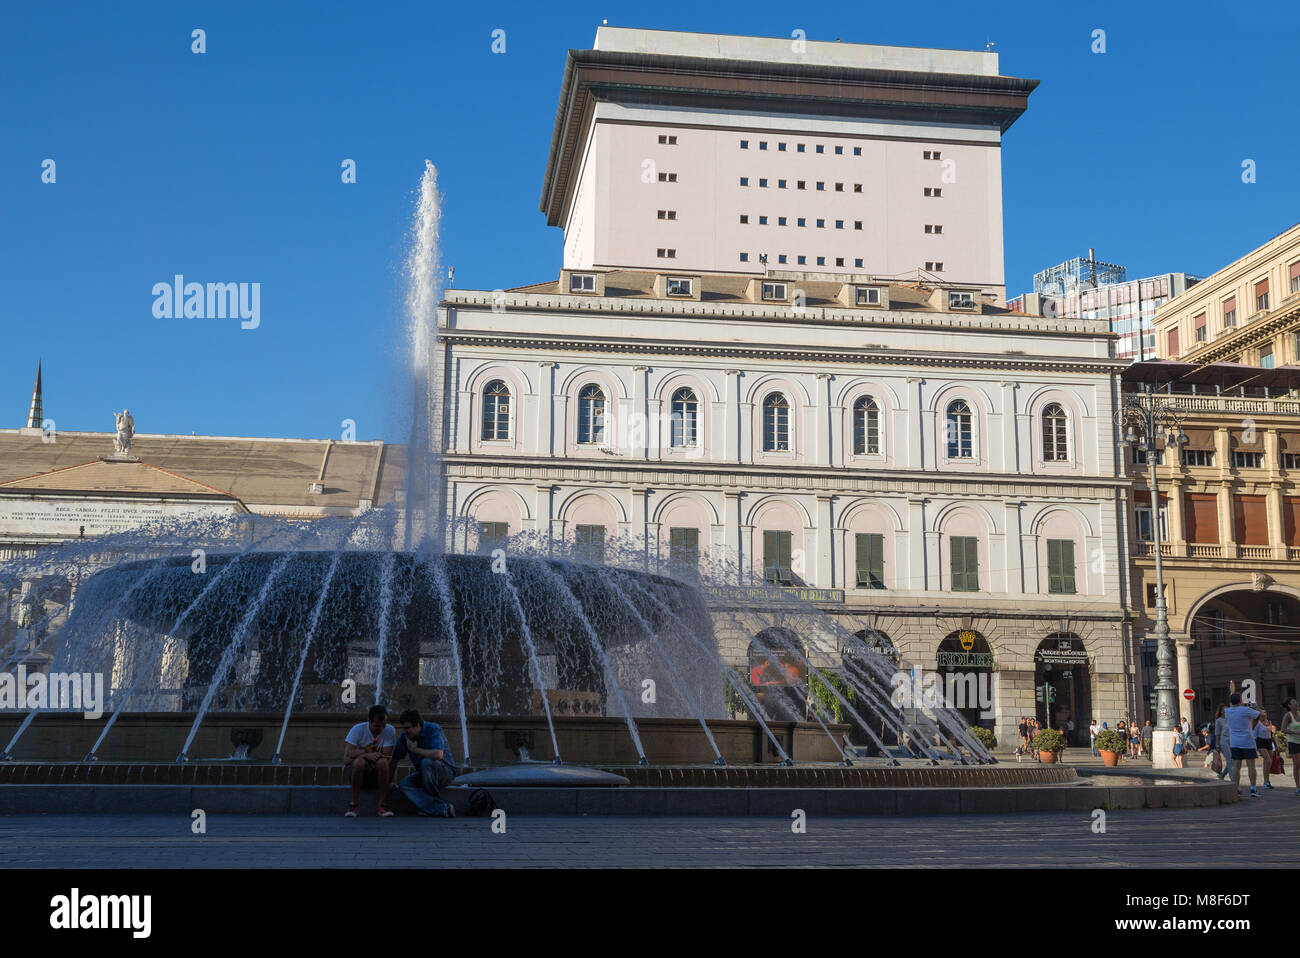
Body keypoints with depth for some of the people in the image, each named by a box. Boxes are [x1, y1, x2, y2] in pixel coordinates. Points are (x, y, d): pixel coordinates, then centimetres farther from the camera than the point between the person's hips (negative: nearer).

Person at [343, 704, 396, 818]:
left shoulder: (390, 730, -7)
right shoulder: (358, 729, -9)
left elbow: (387, 757, -15)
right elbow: (348, 754, -17)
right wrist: (367, 754, -29)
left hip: (377, 773, 1)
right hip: (357, 770, -1)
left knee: (383, 762, -33)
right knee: (359, 762, -34)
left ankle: (382, 805, -22)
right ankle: (354, 804, -21)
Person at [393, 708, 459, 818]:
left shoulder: (433, 729, -18)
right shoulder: (405, 736, 0)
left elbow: (438, 755, -33)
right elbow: (395, 759, 8)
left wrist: (415, 749, -22)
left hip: (446, 772, -6)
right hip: (423, 773, 6)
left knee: (427, 762, -36)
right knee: (403, 784, -23)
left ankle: (432, 804, -17)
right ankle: (442, 809, -35)